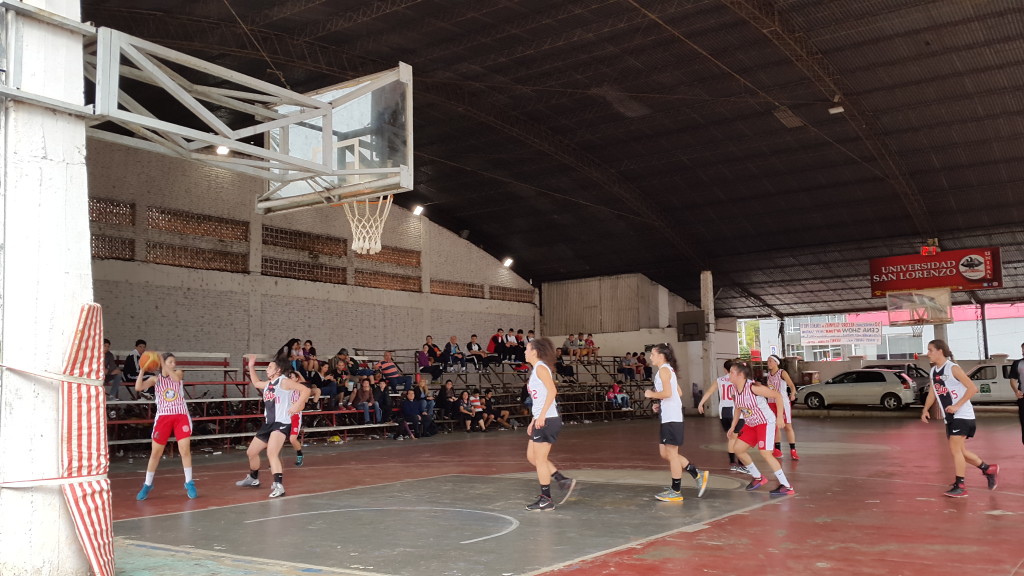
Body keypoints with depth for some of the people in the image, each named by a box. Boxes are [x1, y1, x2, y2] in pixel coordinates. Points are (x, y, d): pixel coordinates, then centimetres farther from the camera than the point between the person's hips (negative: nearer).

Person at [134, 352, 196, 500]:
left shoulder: (178, 373, 6)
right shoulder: (155, 379, 5)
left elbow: (175, 378, -18)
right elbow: (138, 387, -10)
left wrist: (164, 365, -21)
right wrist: (142, 370, -14)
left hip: (181, 416, 0)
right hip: (163, 417, 0)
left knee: (185, 450, -7)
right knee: (156, 453, 4)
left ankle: (189, 483, 5)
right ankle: (147, 485, 18)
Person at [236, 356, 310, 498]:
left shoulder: (284, 381, -9)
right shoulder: (268, 384, 16)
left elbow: (306, 390, -17)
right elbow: (256, 383, 38)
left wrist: (297, 405, -28)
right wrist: (251, 366, 32)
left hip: (281, 423, -9)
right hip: (269, 424, 9)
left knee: (271, 453, -29)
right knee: (251, 452, 20)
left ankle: (278, 486, -33)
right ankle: (253, 478, 45)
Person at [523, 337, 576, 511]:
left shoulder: (540, 367, -10)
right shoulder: (535, 370, 18)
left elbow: (552, 390, -21)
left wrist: (542, 415, -25)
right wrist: (534, 421, 22)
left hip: (547, 419, -10)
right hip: (541, 420, 10)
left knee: (540, 459, -3)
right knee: (531, 457, 13)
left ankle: (546, 500, 6)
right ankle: (564, 480, 14)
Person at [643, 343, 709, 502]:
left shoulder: (663, 369, -10)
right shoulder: (669, 369, 19)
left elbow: (667, 393, -22)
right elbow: (678, 392, 21)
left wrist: (651, 394, -8)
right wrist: (661, 406, 18)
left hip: (671, 418, -10)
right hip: (668, 417, 10)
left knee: (671, 453, -3)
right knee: (665, 453, 13)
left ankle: (676, 492, 5)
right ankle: (698, 475, 16)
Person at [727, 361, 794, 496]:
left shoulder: (753, 387, -25)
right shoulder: (735, 388, -1)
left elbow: (777, 395, -22)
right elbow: (738, 408, 15)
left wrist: (780, 417, -24)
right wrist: (732, 427, 16)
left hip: (766, 422, -9)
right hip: (751, 424, 9)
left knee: (765, 453, -19)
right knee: (738, 449, 6)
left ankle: (787, 487, -10)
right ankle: (758, 478, 22)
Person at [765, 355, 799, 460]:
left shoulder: (782, 373, -8)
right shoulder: (769, 374, 10)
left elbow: (792, 386, -17)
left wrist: (793, 394, -34)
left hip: (783, 402, -6)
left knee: (788, 426, -5)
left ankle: (793, 450, -3)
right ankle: (777, 450, 15)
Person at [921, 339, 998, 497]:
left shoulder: (953, 368, -14)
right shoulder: (934, 371, 10)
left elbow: (973, 388, -18)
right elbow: (932, 393, 17)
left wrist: (957, 406, -22)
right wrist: (925, 409, 2)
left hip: (962, 415, -9)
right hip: (949, 417, 9)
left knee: (955, 449, -12)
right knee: (960, 450, 14)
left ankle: (960, 486, -6)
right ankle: (988, 469, 32)